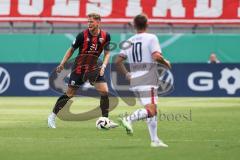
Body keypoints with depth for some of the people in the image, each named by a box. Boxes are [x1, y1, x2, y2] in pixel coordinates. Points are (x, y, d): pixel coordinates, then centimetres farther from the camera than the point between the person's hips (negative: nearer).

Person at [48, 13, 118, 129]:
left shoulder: (105, 36, -6)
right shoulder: (83, 35, -13)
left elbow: (107, 53, 4)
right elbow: (71, 49, -1)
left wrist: (103, 66, -12)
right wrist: (62, 64, -5)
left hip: (93, 67, 3)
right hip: (79, 67, -3)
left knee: (105, 92, -11)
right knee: (69, 94, 1)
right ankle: (52, 116, 16)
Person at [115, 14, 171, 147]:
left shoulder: (129, 42, 12)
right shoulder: (151, 38, -5)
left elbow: (118, 61, 8)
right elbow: (156, 56, -19)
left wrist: (127, 74, 20)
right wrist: (166, 62, 0)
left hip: (135, 81, 7)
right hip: (148, 81, -7)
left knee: (152, 111, 16)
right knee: (151, 111, -13)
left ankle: (155, 140, 15)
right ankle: (129, 119, -33)